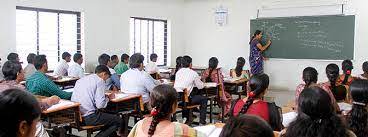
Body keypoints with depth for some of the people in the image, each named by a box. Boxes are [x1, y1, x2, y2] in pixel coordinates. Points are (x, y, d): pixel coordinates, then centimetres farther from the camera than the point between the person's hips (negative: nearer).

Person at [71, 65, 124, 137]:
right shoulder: (100, 81, -7)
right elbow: (100, 105, -17)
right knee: (119, 121, 2)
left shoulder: (80, 80, 14)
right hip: (89, 117, -9)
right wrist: (108, 98, 4)